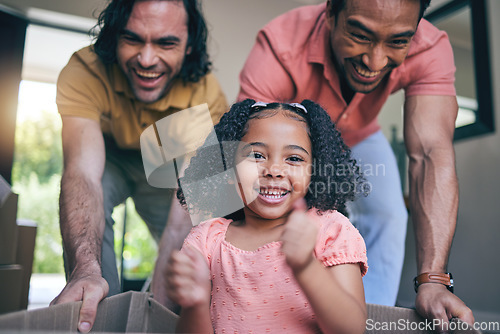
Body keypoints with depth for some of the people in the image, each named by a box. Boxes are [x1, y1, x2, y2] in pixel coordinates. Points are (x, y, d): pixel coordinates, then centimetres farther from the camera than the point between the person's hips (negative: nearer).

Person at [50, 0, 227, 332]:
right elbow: (83, 171, -46)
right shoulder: (84, 72, -34)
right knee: (89, 203, -31)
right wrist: (86, 269, -64)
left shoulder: (207, 97, -32)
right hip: (107, 158, -1)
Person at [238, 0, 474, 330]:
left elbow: (433, 155, -41)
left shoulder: (430, 50, -33)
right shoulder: (279, 49, -40)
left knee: (386, 216, -17)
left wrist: (432, 280, -50)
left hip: (358, 138, 2)